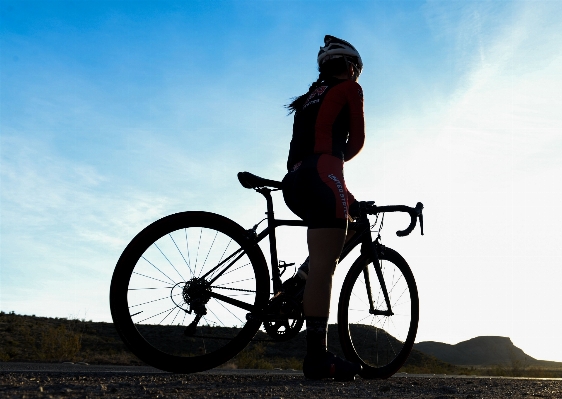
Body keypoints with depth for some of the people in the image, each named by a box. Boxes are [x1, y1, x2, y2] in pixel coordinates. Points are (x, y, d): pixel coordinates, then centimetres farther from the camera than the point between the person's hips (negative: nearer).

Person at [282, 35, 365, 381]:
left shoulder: (310, 98, 32)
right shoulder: (349, 89, 12)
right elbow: (357, 141, 13)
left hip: (295, 182, 8)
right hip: (322, 176, -8)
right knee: (323, 265, -14)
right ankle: (318, 356, -19)